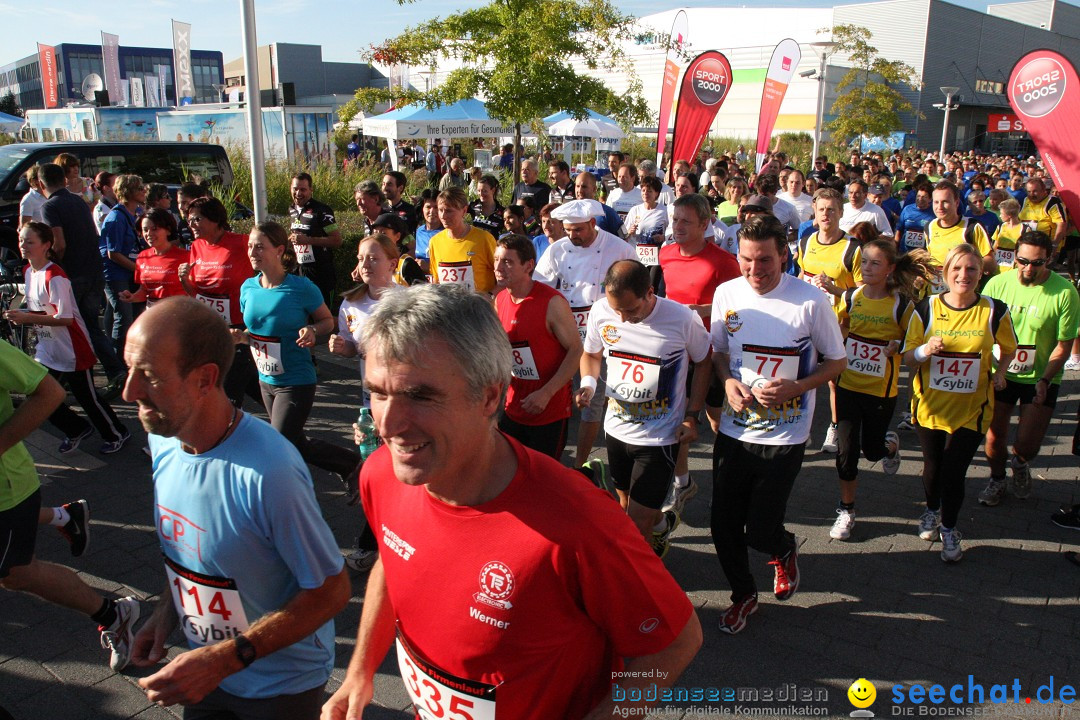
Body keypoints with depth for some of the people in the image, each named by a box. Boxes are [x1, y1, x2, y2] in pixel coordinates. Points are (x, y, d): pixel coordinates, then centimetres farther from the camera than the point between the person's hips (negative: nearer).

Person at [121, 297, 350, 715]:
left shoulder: (265, 473, -34)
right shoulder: (164, 442, -9)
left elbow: (331, 591, -25)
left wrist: (225, 660, -27)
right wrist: (166, 612, -4)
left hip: (281, 685, -6)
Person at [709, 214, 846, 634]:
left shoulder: (811, 301, -13)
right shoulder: (726, 293, -2)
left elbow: (836, 362, -2)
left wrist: (796, 387, -20)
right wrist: (728, 381, -10)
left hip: (784, 437, -3)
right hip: (732, 430, 4)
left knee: (760, 531, 1)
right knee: (723, 525, 9)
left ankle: (785, 552, 40)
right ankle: (743, 595, 36)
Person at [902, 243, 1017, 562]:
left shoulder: (994, 311, -5)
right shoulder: (925, 309, -6)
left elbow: (1009, 348, 14)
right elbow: (907, 357, -2)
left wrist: (999, 372, -4)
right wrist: (925, 350, -23)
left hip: (971, 408, -1)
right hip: (930, 405, 1)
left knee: (954, 470, -3)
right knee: (933, 465, 13)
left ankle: (949, 528, 23)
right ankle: (932, 509, 44)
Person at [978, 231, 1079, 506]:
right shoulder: (998, 284, -9)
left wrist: (1044, 380, -18)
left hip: (1041, 378, -1)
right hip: (999, 373, 2)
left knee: (1027, 445, -3)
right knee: (994, 437, 5)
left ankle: (1019, 463, 35)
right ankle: (997, 480, 36)